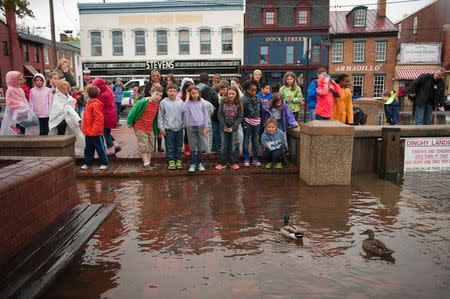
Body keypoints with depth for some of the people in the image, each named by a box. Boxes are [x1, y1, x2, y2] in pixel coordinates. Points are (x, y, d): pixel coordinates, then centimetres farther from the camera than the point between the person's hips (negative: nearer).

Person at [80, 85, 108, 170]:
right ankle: (87, 163, 27)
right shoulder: (89, 103, 12)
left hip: (96, 132, -9)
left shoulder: (95, 104, -18)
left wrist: (94, 129, -22)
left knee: (100, 148, 2)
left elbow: (99, 118, -23)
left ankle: (104, 163, 11)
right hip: (88, 132, 9)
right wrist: (85, 129, 16)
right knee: (88, 148, 16)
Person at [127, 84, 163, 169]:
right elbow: (134, 111, -12)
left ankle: (149, 162, 22)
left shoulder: (157, 105, 0)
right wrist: (130, 122, -6)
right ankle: (146, 164, -1)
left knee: (151, 146, 10)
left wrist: (156, 130, 16)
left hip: (150, 128, 7)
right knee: (143, 145, -4)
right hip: (140, 127, -6)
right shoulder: (143, 102, -20)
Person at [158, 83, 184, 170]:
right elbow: (160, 116, 1)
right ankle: (171, 161, 13)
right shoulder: (163, 102, -1)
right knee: (169, 147, 3)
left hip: (179, 128, 2)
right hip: (168, 129, -2)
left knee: (179, 146, 10)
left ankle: (178, 160, 22)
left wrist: (184, 124, 4)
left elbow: (183, 114, 11)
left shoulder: (180, 102, 4)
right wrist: (161, 128, -3)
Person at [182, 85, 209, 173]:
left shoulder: (202, 103, 3)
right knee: (192, 146, 5)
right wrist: (187, 99, -13)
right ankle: (192, 164, 13)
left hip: (200, 126, 1)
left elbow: (206, 115, 5)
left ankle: (200, 163, 18)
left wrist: (206, 127, -1)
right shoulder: (188, 103, 0)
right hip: (190, 126, -1)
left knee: (200, 146, 7)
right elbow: (184, 109, -22)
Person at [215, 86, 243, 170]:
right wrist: (224, 126, -10)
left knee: (234, 145, 4)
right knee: (223, 146, 6)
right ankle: (222, 163, 14)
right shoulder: (223, 102, -1)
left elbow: (240, 117, -4)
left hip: (234, 128, -1)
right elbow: (220, 114, -2)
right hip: (224, 127, 1)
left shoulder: (238, 104, -2)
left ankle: (234, 163, 13)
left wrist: (233, 127, -12)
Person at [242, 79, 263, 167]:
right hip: (248, 122, -5)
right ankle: (246, 159, 11)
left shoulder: (258, 99, 7)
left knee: (255, 141, 11)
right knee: (246, 140, 3)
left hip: (256, 122, 5)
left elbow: (261, 111, 14)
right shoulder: (244, 99, -9)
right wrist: (243, 123, -13)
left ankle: (255, 158, 19)